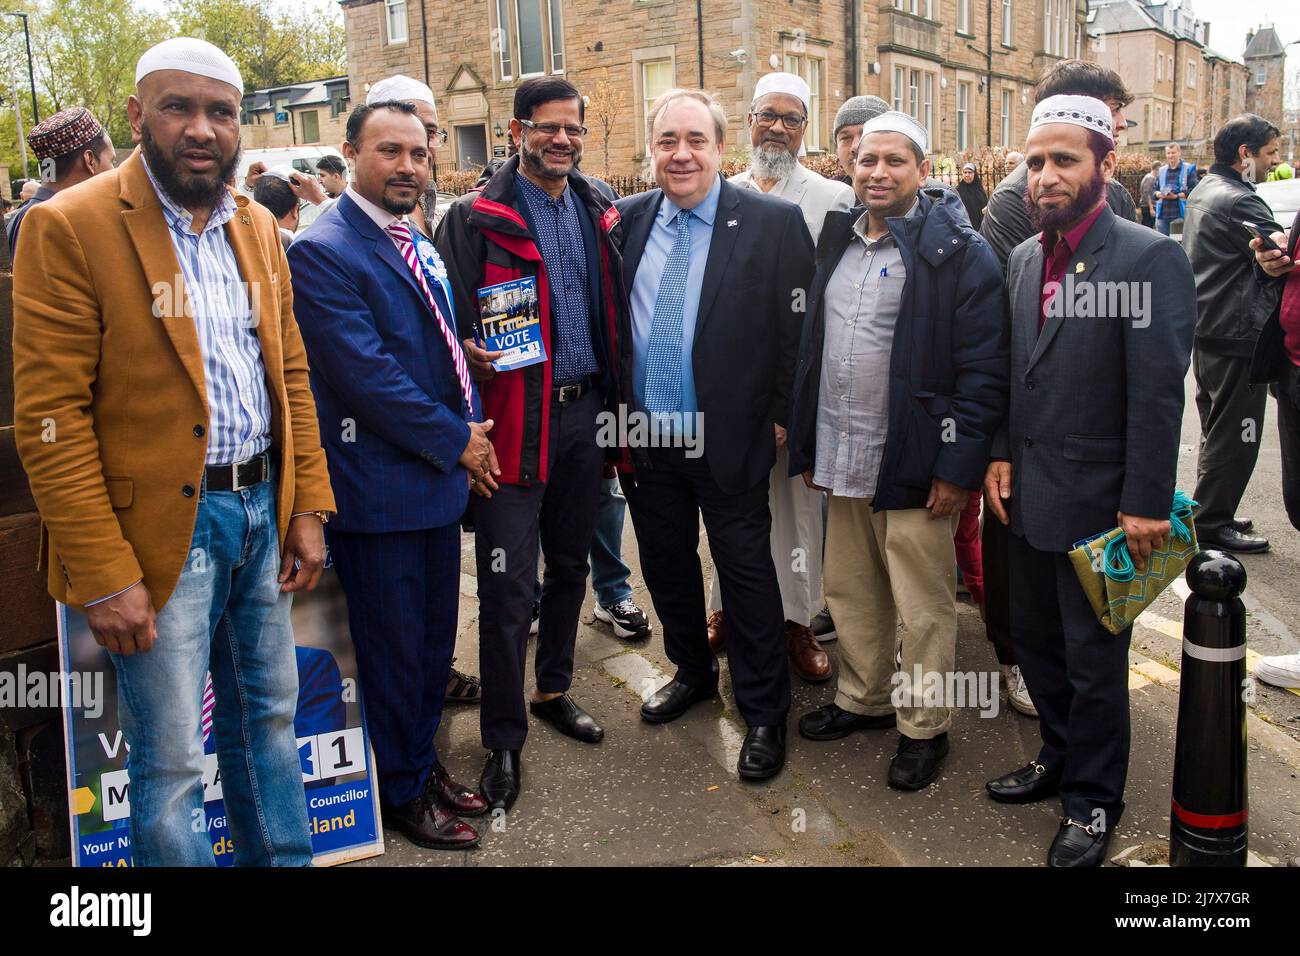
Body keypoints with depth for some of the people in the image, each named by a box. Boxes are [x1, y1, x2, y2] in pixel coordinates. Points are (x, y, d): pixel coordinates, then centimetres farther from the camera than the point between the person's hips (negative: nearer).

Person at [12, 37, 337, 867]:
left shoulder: (258, 227, 9)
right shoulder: (69, 228, -10)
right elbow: (50, 416, -13)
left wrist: (308, 506, 6)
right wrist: (103, 576, -16)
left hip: (263, 510, 6)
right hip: (162, 526, -6)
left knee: (270, 717, 19)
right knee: (171, 761, 4)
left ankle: (286, 857, 38)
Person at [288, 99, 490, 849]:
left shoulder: (420, 245, 11)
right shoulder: (323, 252, -16)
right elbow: (366, 374, -22)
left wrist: (471, 431, 4)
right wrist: (455, 440, -13)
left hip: (441, 476, 8)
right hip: (380, 487, -8)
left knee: (435, 638, 19)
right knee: (394, 647, 8)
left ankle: (425, 759, 38)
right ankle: (402, 789, 27)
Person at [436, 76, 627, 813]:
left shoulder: (598, 213, 11)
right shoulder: (475, 219, -5)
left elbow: (614, 312, 14)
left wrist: (614, 401, 8)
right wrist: (474, 359, -23)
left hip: (585, 414, 6)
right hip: (516, 415, -5)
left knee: (570, 564, 17)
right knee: (508, 586, -3)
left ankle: (554, 689, 38)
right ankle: (505, 738, 12)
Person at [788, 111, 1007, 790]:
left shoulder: (957, 250, -9)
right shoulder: (838, 243, 12)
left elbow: (984, 369, -13)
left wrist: (959, 465, -17)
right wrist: (807, 443, 14)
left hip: (913, 465, -6)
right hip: (843, 459, 7)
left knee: (923, 607, 6)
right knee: (850, 592, 18)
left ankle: (924, 726, 23)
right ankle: (864, 699, 37)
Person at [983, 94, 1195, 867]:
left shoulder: (1150, 259, -14)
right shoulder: (1025, 258, 7)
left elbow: (1158, 392, -17)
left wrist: (1146, 506, -18)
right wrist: (1000, 455, 4)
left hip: (1096, 501, -7)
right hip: (1028, 493, 7)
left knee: (1094, 659, 8)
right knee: (1036, 641, 20)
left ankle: (1093, 800, 27)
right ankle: (1061, 757, 42)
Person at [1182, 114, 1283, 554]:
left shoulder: (1204, 191, 13)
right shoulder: (1238, 201, -19)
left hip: (1207, 331, 10)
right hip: (1236, 336, -10)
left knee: (1218, 432, 19)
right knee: (1235, 436, 1)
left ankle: (1210, 515, 29)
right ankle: (1213, 523, 10)